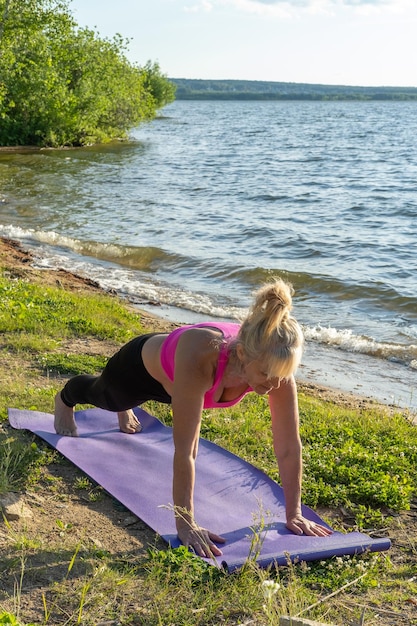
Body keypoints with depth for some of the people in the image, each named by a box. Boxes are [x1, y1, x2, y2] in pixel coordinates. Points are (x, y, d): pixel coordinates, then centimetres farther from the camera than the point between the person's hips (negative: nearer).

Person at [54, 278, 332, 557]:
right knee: (101, 396, 34)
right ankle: (65, 400, 69)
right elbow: (184, 450, -47)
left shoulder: (276, 363, -38)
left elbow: (289, 447, -29)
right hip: (141, 365, -3)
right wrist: (185, 524, -43)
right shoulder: (200, 357, -52)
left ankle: (124, 410, 76)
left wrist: (294, 514, -25)